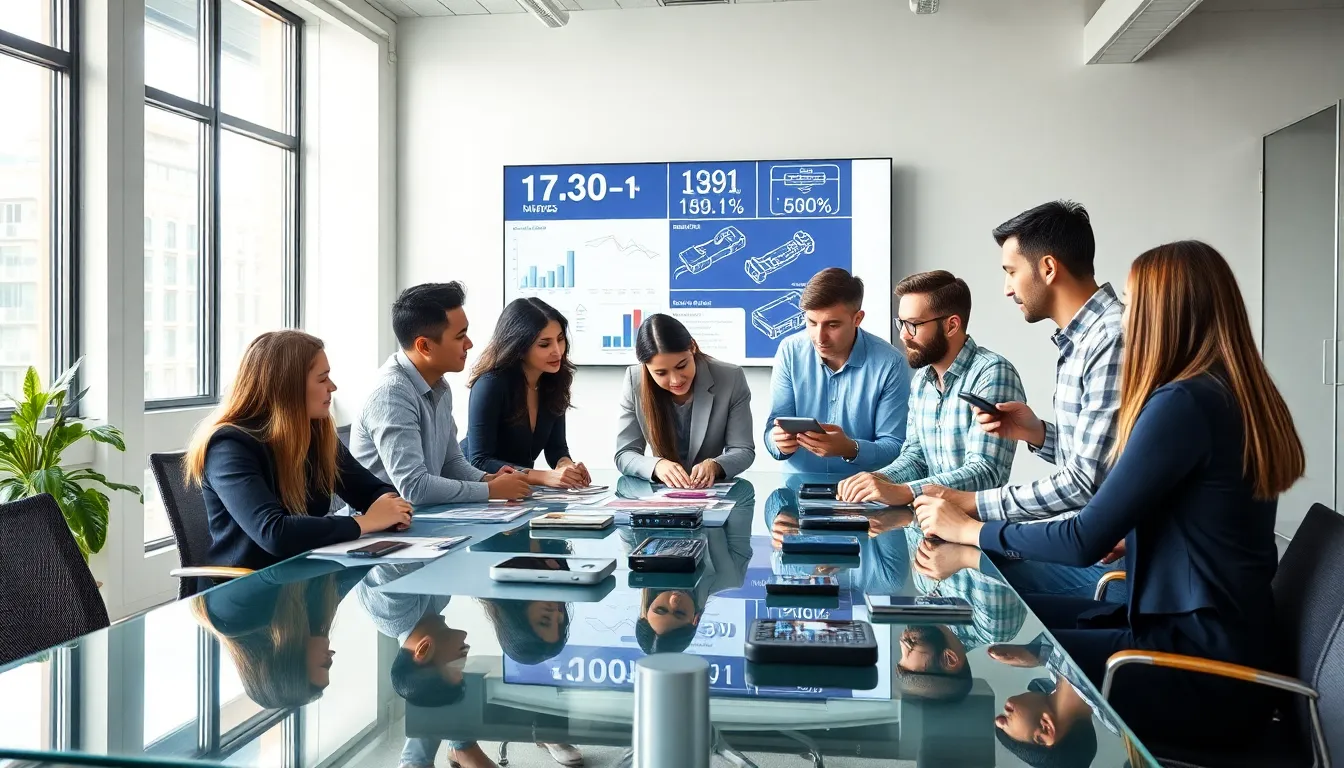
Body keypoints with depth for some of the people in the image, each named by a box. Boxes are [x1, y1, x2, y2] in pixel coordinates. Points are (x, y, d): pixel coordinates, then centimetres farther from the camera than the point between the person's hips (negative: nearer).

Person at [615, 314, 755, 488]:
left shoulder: (731, 378, -13)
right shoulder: (635, 382, -11)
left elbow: (743, 450, -8)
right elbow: (624, 455, -8)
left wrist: (714, 466, -28)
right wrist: (657, 465, -29)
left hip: (715, 490, -1)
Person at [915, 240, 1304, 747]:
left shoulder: (1184, 402, -21)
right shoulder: (1236, 397, 8)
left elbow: (1086, 542, -19)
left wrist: (969, 530, -5)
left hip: (1205, 665, -9)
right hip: (1219, 635, 9)